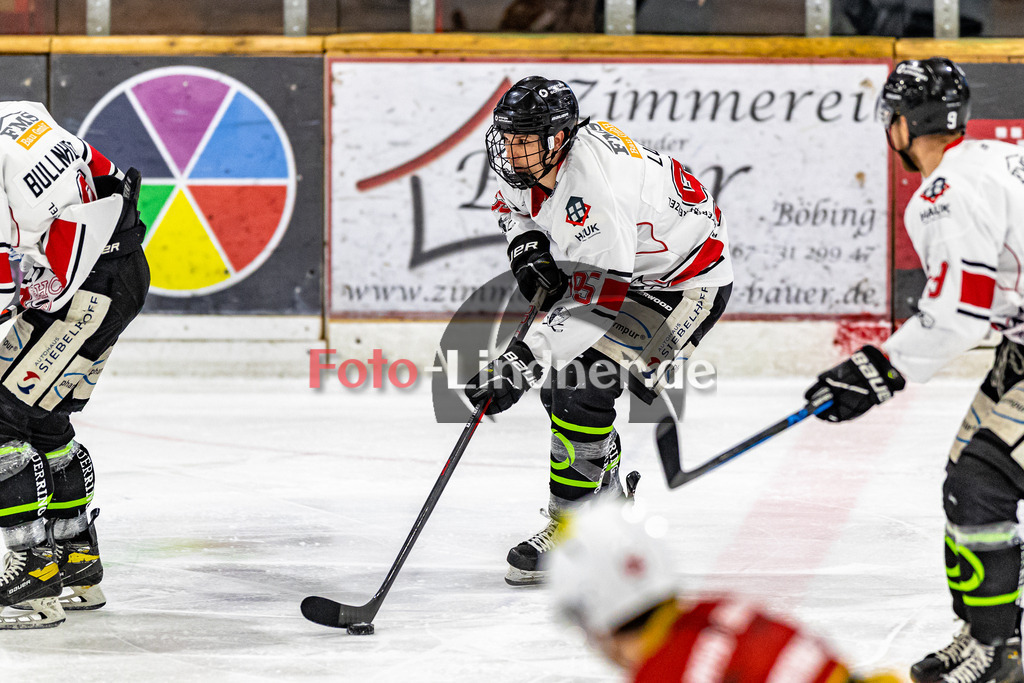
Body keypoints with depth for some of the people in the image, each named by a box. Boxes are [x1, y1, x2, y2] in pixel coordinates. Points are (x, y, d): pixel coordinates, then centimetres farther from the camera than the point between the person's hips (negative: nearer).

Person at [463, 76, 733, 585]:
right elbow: (511, 203, 15)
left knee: (584, 387, -20)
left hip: (685, 285, -10)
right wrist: (526, 245, -7)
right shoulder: (533, 158, -11)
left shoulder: (594, 190, -38)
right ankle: (606, 501, 28)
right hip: (616, 268, 10)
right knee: (560, 387, 10)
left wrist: (524, 361, -46)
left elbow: (597, 301, -41)